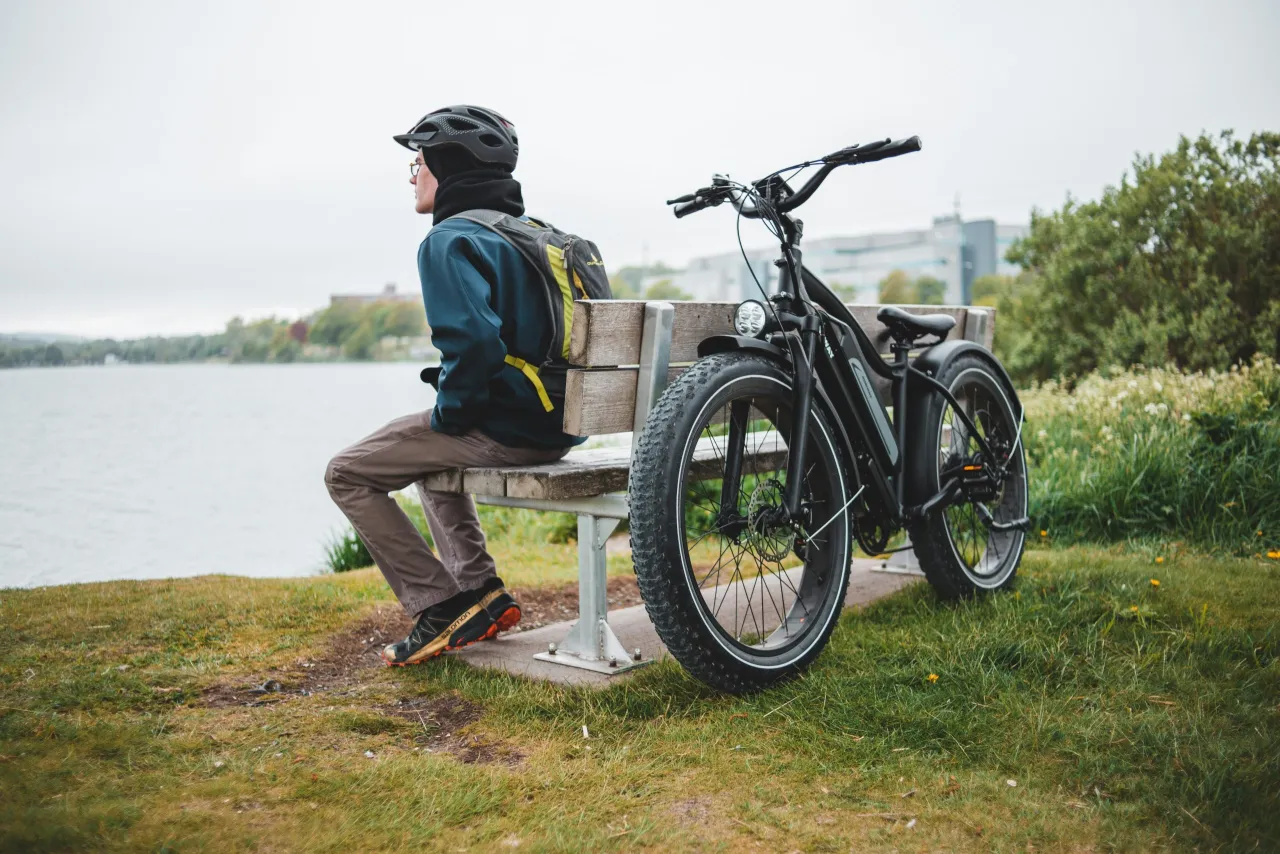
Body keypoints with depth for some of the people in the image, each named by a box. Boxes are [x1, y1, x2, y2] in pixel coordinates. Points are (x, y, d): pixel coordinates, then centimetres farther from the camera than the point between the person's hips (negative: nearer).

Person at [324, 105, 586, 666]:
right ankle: (482, 593, 25)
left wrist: (449, 413, -12)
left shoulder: (449, 241, -13)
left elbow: (473, 341, -28)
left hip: (503, 430, -9)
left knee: (347, 474, 4)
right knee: (430, 453, 34)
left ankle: (441, 606, 0)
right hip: (561, 425, 9)